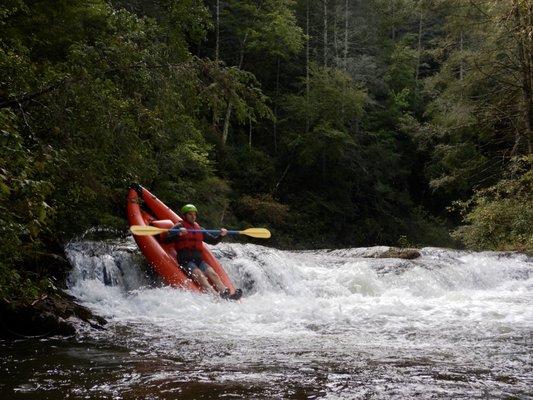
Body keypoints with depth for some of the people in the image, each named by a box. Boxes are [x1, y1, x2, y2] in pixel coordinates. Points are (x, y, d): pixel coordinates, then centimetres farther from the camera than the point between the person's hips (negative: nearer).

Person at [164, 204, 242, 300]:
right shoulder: (179, 227, 7)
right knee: (200, 276, -30)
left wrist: (221, 235, 6)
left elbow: (213, 241, 26)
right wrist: (178, 234, -26)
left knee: (213, 274, -20)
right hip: (185, 260, -5)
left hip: (198, 259, 6)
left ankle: (226, 295, -38)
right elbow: (167, 239, -8)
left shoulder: (199, 229, 25)